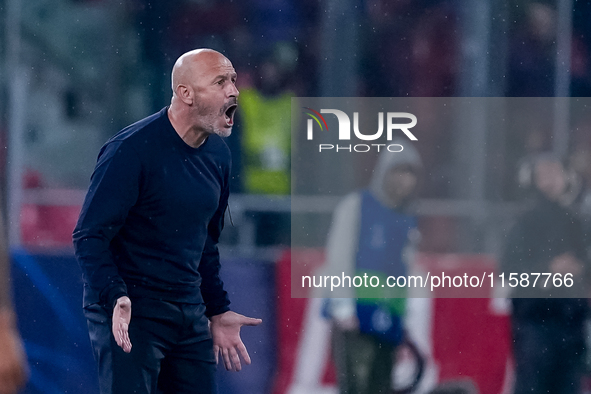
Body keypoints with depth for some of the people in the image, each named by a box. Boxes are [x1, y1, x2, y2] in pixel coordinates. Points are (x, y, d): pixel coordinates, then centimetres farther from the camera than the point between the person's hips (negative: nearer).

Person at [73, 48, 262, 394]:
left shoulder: (218, 155, 10)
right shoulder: (132, 150, -13)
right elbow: (89, 236, -15)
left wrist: (218, 311, 20)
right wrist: (115, 298, -28)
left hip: (190, 316, 7)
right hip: (129, 313, -7)